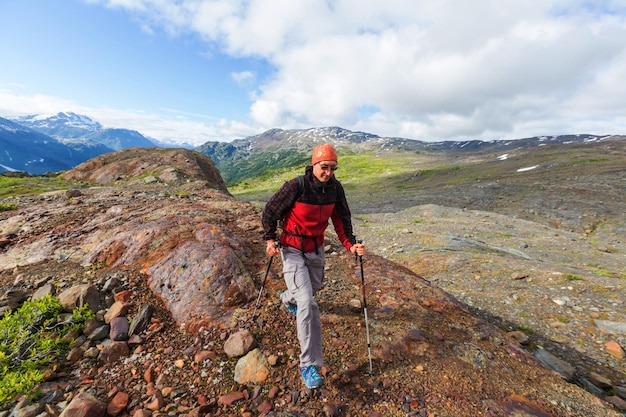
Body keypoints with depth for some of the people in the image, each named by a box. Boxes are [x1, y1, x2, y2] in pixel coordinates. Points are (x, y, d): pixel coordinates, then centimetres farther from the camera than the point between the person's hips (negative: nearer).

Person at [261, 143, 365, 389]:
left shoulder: (335, 188, -9)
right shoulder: (296, 186, -24)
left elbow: (341, 218, 1)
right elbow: (270, 210, -12)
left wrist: (350, 244, -11)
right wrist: (270, 239, -10)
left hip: (317, 249, 6)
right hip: (293, 250, -6)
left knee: (315, 286, 27)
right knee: (307, 303, -14)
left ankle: (288, 298, 63)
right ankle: (309, 365, 1)